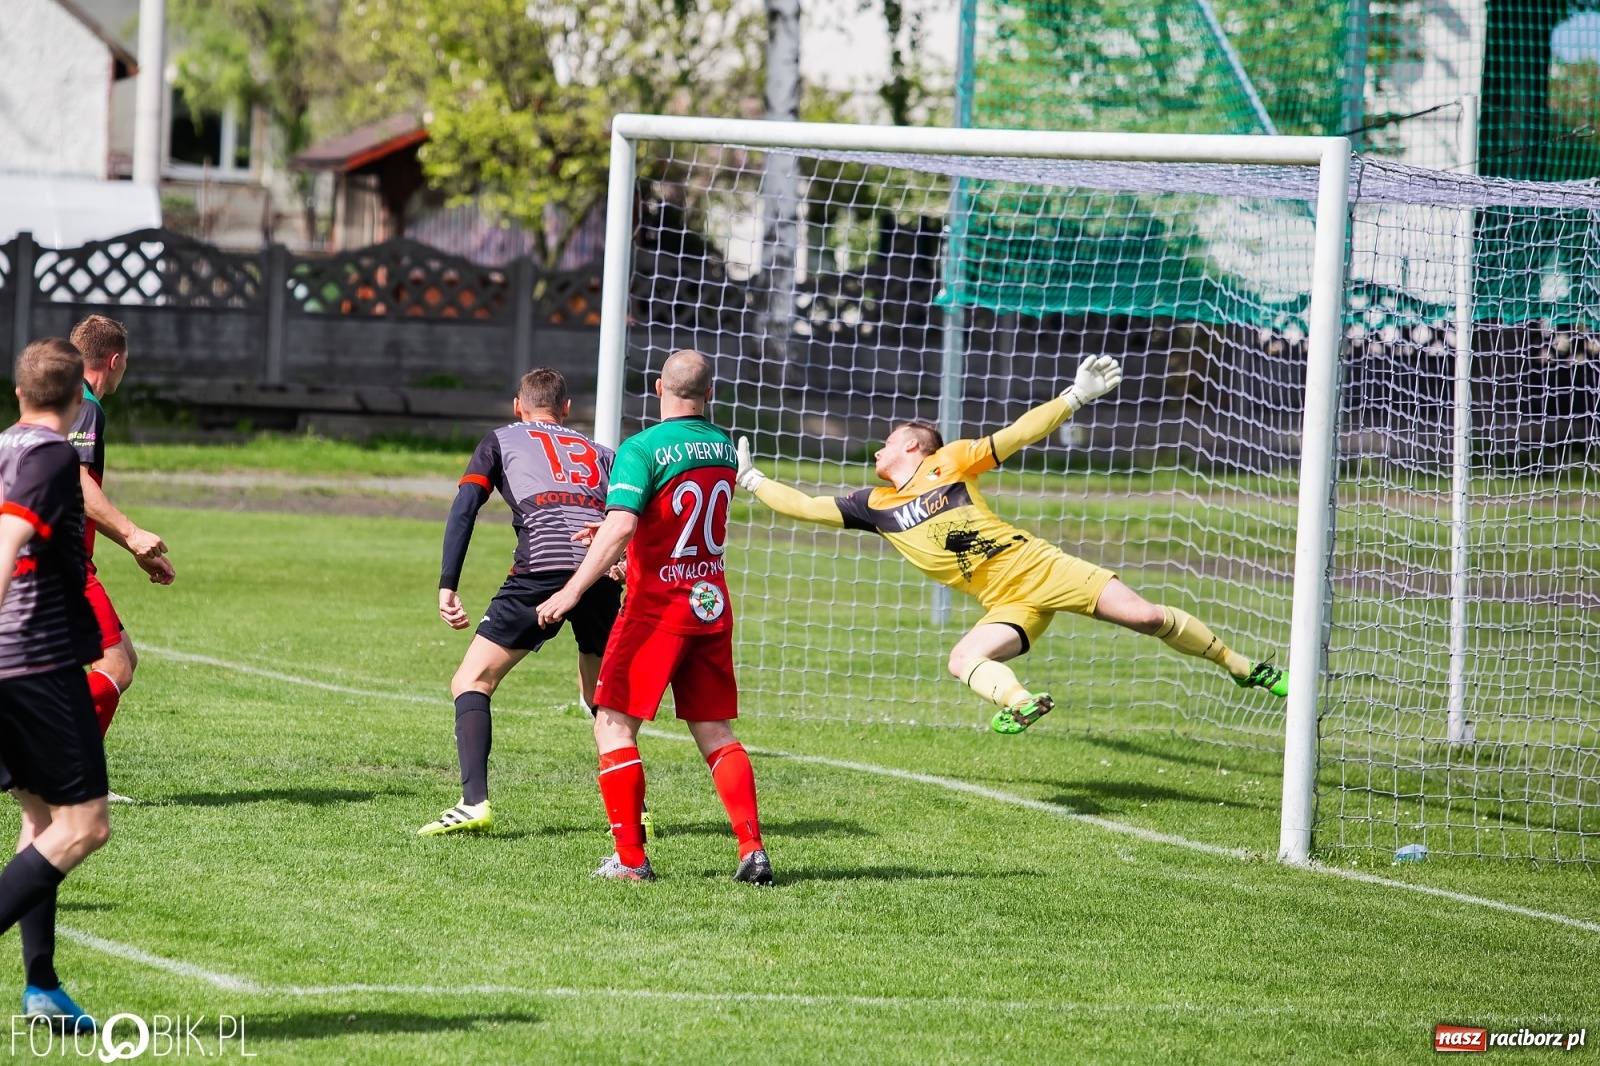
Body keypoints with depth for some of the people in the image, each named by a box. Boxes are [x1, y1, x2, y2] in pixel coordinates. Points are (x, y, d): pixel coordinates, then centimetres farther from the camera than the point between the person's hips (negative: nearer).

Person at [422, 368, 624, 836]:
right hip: (603, 573, 4)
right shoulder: (599, 452, 31)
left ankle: (474, 802, -15)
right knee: (602, 699, 24)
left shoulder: (501, 441, 22)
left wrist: (447, 587, 4)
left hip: (542, 568, -4)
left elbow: (464, 510, 8)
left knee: (471, 683, 4)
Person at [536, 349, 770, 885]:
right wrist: (612, 532, 33)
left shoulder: (642, 449, -13)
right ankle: (752, 847, 0)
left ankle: (630, 857, -5)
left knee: (613, 725, 1)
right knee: (715, 734, 11)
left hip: (658, 608, -6)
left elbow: (621, 526, -25)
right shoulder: (725, 449, 8)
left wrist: (573, 590, -26)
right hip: (712, 605, 6)